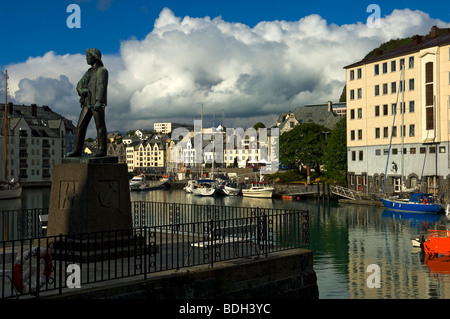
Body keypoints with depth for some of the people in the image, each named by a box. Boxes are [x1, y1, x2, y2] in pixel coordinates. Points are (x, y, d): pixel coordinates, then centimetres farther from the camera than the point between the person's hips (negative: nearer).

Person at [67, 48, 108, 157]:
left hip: (98, 104, -8)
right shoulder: (88, 72, 22)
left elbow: (101, 86, -18)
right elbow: (79, 86, 17)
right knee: (80, 127, 3)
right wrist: (81, 90, -9)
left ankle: (102, 149, 2)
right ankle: (77, 150, 5)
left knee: (100, 127, -4)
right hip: (87, 103, 8)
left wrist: (99, 101, -32)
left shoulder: (102, 71, -4)